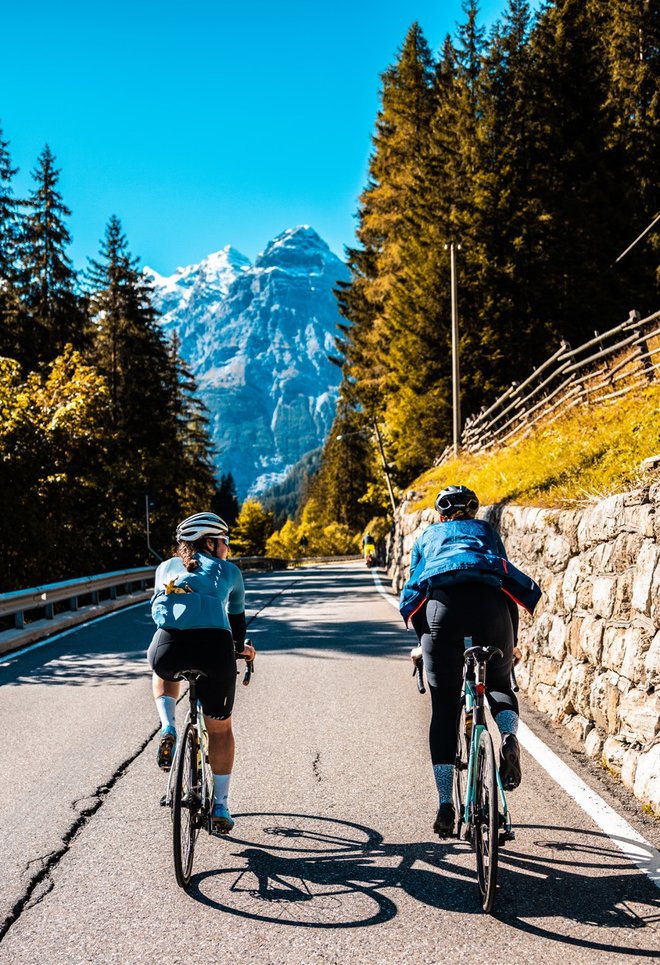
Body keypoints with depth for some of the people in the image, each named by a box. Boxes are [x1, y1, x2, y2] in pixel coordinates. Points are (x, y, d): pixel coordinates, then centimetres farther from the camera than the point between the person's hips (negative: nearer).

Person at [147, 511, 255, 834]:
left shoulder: (166, 568, 28)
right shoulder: (229, 571, 23)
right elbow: (236, 618, 34)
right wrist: (240, 648, 54)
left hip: (169, 647, 2)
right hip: (214, 649, -1)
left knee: (164, 672, 40)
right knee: (220, 729, 21)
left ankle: (168, 730, 17)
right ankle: (220, 807, 24)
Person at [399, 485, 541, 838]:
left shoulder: (427, 537, 33)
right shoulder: (485, 531, 33)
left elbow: (414, 589, 31)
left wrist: (421, 643, 40)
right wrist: (512, 643, 38)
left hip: (442, 605, 0)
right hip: (489, 603, 0)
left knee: (443, 710, 8)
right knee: (498, 683, 25)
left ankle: (445, 805, 3)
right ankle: (509, 738, -8)